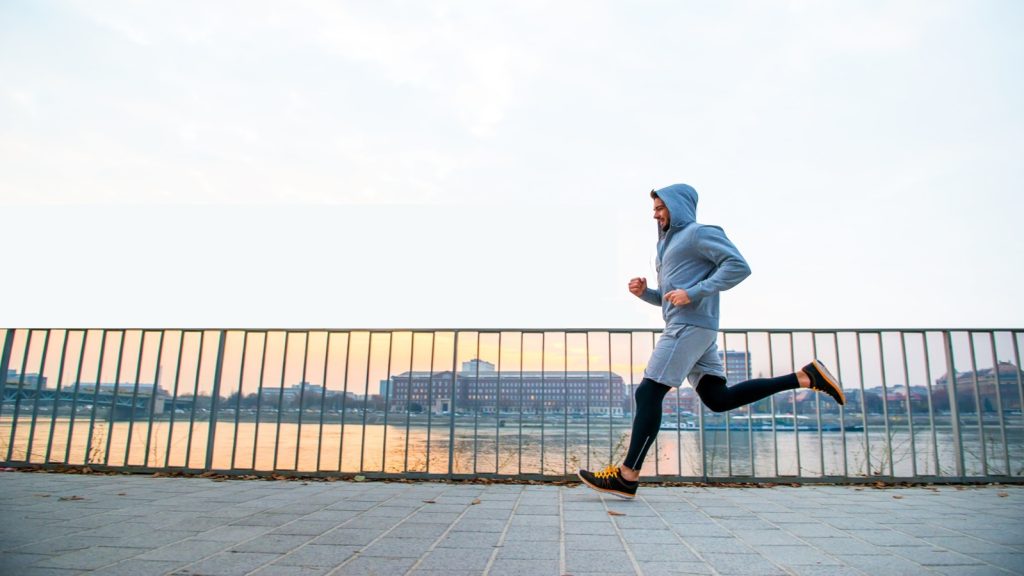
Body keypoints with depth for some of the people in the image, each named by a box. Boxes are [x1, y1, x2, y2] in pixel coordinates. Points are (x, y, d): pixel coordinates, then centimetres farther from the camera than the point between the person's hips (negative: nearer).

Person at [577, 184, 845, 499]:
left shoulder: (699, 233, -1)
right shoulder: (670, 243, 26)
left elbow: (738, 266, -13)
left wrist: (693, 293, -20)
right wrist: (644, 292, 9)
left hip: (691, 326, -10)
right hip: (682, 327, 10)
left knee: (648, 393, -12)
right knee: (718, 398, 7)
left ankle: (627, 476, -10)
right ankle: (805, 377, 10)